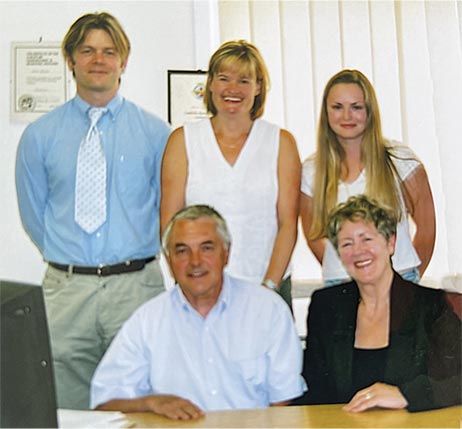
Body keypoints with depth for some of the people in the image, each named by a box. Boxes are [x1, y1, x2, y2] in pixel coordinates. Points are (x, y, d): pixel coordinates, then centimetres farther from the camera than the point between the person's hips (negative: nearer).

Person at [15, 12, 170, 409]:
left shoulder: (156, 132, 3)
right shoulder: (39, 135, 6)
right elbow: (33, 213, 13)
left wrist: (134, 259, 8)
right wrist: (69, 259, 11)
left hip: (136, 286, -1)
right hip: (66, 291, 1)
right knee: (69, 416, 7)